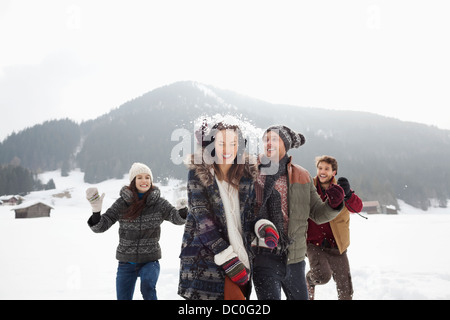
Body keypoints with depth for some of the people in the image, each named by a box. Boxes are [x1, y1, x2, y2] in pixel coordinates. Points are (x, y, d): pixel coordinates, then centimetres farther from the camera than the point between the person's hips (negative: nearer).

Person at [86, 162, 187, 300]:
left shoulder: (159, 203, -4)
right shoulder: (122, 203, -3)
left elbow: (178, 218, -18)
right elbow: (100, 226, -4)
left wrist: (183, 208, -40)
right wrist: (96, 210, -23)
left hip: (150, 260, -2)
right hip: (126, 262, 2)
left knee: (147, 285, -30)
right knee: (123, 298, 10)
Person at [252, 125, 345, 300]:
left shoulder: (302, 176, 6)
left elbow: (317, 214, 7)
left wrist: (333, 204, -12)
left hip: (294, 259, 4)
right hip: (264, 257, -3)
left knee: (300, 297, 18)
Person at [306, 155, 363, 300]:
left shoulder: (340, 190, 1)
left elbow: (357, 208, -16)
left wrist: (347, 194, -35)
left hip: (336, 246, 2)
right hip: (314, 243, -2)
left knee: (346, 290, 6)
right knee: (322, 276, -23)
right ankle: (310, 280, 10)